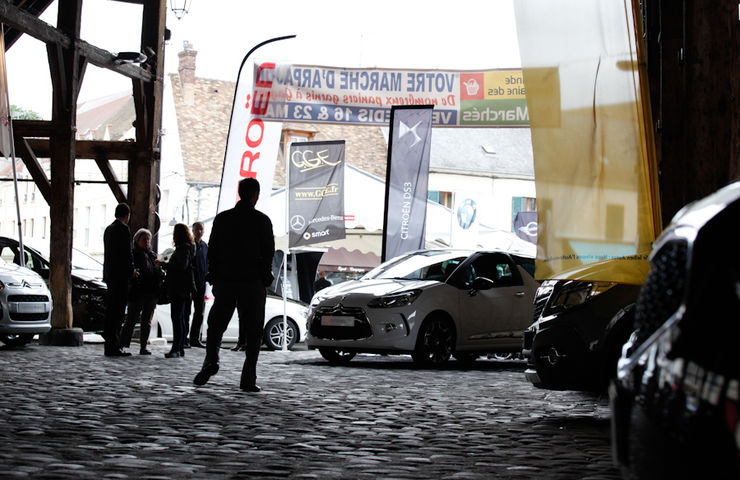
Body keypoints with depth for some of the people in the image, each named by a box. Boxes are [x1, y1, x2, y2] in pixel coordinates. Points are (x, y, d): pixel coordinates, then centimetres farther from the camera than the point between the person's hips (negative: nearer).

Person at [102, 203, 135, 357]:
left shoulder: (108, 229, 16)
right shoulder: (124, 229, -11)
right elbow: (127, 252, -15)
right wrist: (131, 272, -4)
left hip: (109, 274, 9)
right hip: (120, 275, -9)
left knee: (111, 308, 12)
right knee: (118, 311, -8)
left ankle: (110, 345, 15)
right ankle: (113, 346, -10)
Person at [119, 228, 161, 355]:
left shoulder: (152, 255, 15)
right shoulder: (132, 254, -2)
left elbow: (158, 272, 21)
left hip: (151, 293, 6)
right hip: (137, 293, -6)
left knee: (147, 322, 8)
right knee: (131, 320, -5)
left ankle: (143, 347, 12)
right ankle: (122, 345, -2)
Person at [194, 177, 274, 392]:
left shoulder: (222, 218, 4)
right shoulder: (261, 220, -4)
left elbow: (212, 251, 4)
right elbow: (268, 253, -4)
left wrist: (213, 279, 10)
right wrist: (264, 278, 6)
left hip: (225, 280, 2)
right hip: (253, 283, -2)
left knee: (216, 326, 12)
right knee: (253, 331, 2)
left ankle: (211, 360, -13)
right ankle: (248, 379, -4)